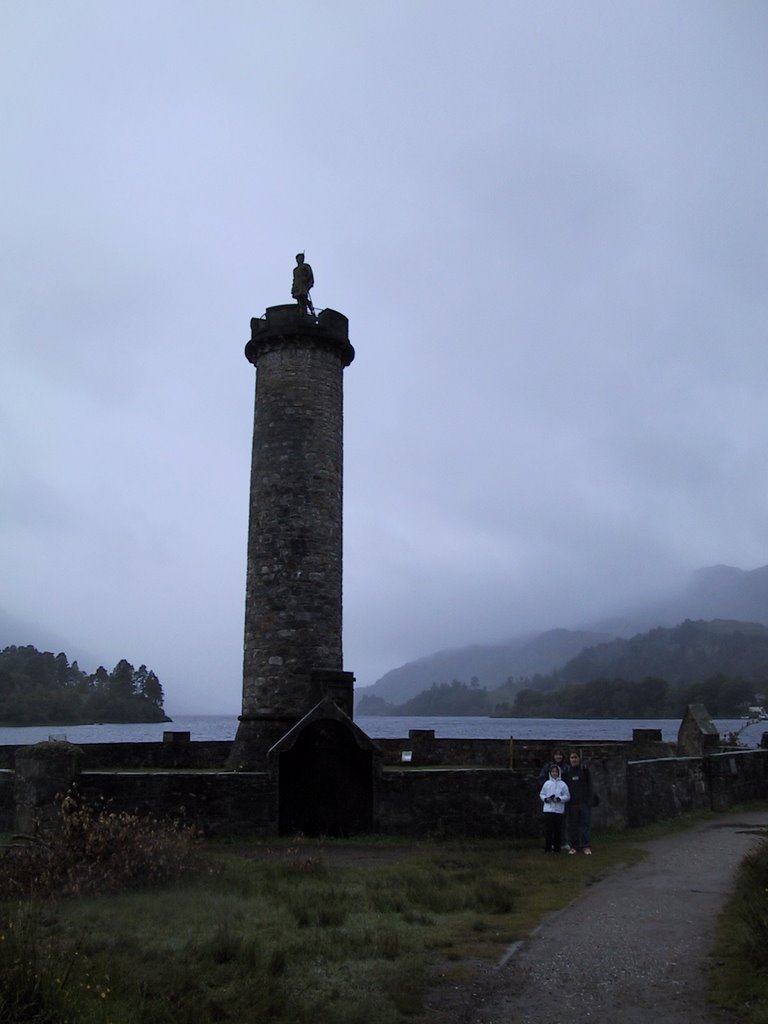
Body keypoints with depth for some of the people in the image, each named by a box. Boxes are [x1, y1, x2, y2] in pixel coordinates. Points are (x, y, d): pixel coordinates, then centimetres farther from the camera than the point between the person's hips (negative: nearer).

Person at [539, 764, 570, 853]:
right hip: (548, 810, 1)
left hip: (559, 810, -1)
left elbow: (567, 796, 2)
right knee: (548, 830, 1)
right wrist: (546, 799, -7)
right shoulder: (547, 783, 6)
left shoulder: (562, 784, 1)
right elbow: (541, 794, 12)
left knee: (558, 830, 2)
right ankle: (547, 848, 8)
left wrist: (559, 799, -12)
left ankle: (556, 848, 13)